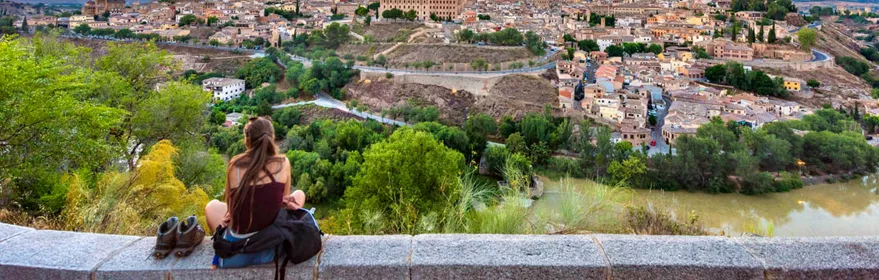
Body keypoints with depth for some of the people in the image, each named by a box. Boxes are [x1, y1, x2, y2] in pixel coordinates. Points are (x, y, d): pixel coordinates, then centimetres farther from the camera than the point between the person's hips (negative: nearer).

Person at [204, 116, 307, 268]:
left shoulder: (235, 165, -9)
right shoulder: (283, 163, -8)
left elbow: (231, 204, 1)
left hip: (238, 244, 1)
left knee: (212, 206, 32)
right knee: (299, 194, 25)